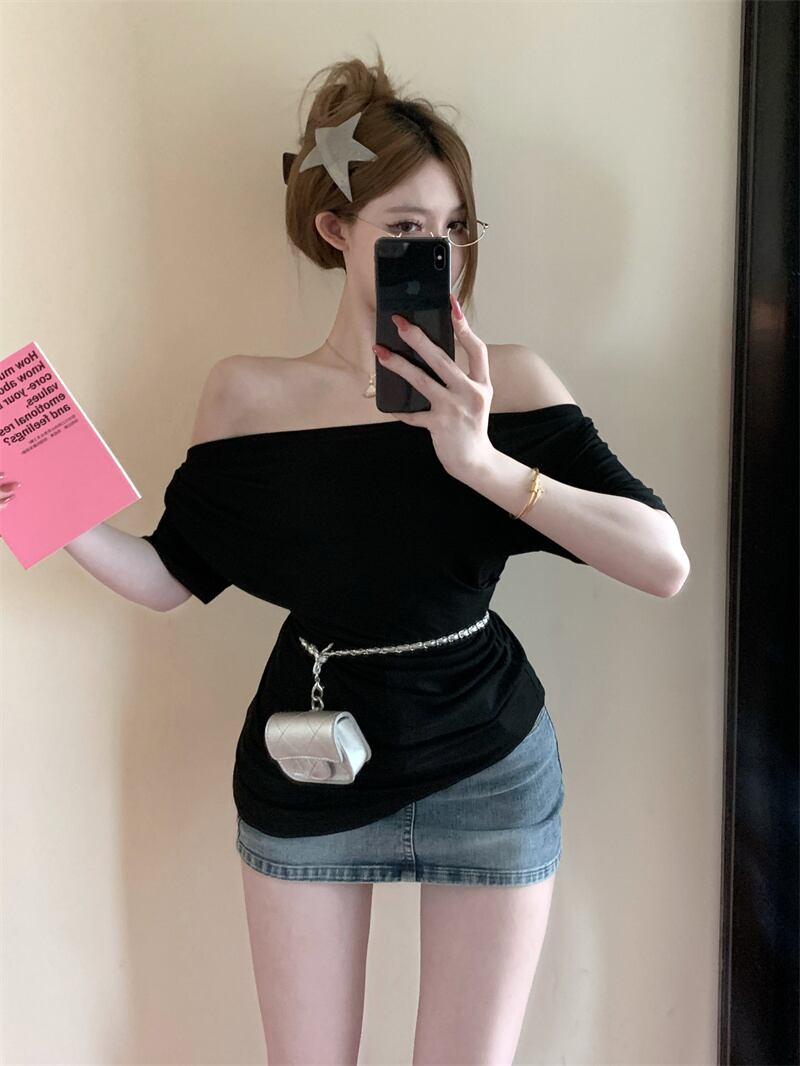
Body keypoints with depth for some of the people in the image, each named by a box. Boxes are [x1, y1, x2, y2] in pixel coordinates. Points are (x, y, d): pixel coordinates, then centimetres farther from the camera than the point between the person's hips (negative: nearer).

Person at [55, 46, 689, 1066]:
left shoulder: (507, 382, -12)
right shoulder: (250, 394, -9)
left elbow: (665, 563, -21)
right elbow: (170, 575, 0)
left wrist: (487, 463, -32)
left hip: (487, 769, 0)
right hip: (306, 778, 1)